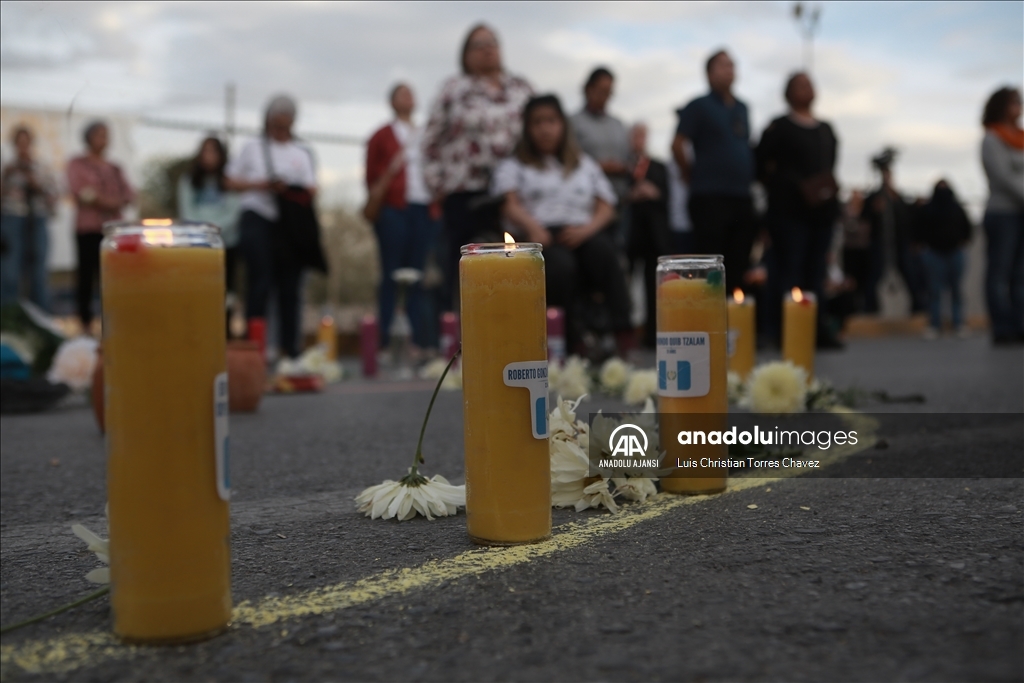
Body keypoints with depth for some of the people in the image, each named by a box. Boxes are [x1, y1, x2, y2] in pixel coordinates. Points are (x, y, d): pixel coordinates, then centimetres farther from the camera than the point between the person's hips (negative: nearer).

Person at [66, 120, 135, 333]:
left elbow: (129, 194, 8)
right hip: (88, 228, -3)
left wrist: (115, 203, -11)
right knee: (87, 276, -2)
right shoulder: (77, 164, 6)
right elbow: (81, 191, -8)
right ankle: (85, 322, 2)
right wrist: (106, 201, -9)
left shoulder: (113, 168, 17)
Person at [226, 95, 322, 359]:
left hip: (291, 224, 2)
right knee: (260, 283, -10)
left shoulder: (303, 153, 18)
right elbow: (232, 181, 10)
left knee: (289, 287, 1)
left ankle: (289, 347, 6)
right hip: (258, 219, -2)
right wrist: (260, 185, -7)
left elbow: (312, 190, 8)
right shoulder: (253, 148, 14)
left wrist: (290, 189, -12)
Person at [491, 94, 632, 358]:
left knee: (602, 248, -34)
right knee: (562, 265, -37)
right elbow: (509, 205, 3)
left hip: (582, 234, 2)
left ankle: (623, 335, -41)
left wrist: (588, 228, -7)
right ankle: (575, 344, -38)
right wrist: (533, 227, -19)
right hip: (541, 237, -2)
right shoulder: (514, 166, 22)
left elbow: (607, 207, 17)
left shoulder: (585, 165, 28)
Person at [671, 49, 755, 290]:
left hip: (742, 198, 6)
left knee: (738, 267, 6)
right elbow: (677, 146, -7)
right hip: (710, 197, -6)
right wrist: (692, 177, -2)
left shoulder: (741, 109, 17)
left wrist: (748, 178, 16)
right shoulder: (699, 106, -1)